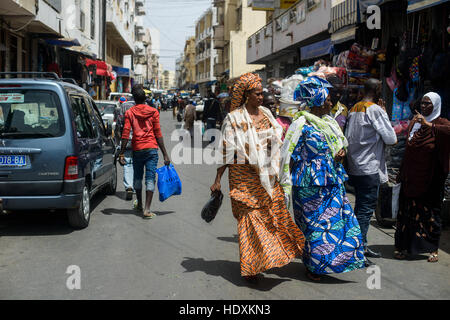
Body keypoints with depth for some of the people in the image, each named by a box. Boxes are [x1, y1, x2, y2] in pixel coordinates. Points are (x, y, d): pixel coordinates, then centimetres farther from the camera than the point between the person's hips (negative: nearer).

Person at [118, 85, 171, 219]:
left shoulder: (129, 113, 1)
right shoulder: (154, 112, 1)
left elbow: (125, 135, -6)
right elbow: (158, 135, -2)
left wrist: (121, 154, -3)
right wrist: (165, 154, 1)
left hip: (137, 149, 1)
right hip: (151, 149, -1)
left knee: (137, 177, 18)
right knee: (150, 178, -3)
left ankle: (139, 205, 32)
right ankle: (147, 209, -11)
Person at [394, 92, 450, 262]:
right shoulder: (414, 122, 12)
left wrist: (429, 124, -31)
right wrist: (402, 172, 18)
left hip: (430, 179, -4)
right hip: (411, 178, 5)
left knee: (430, 212, 2)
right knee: (407, 210, 5)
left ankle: (433, 249, 12)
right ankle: (403, 246, 13)